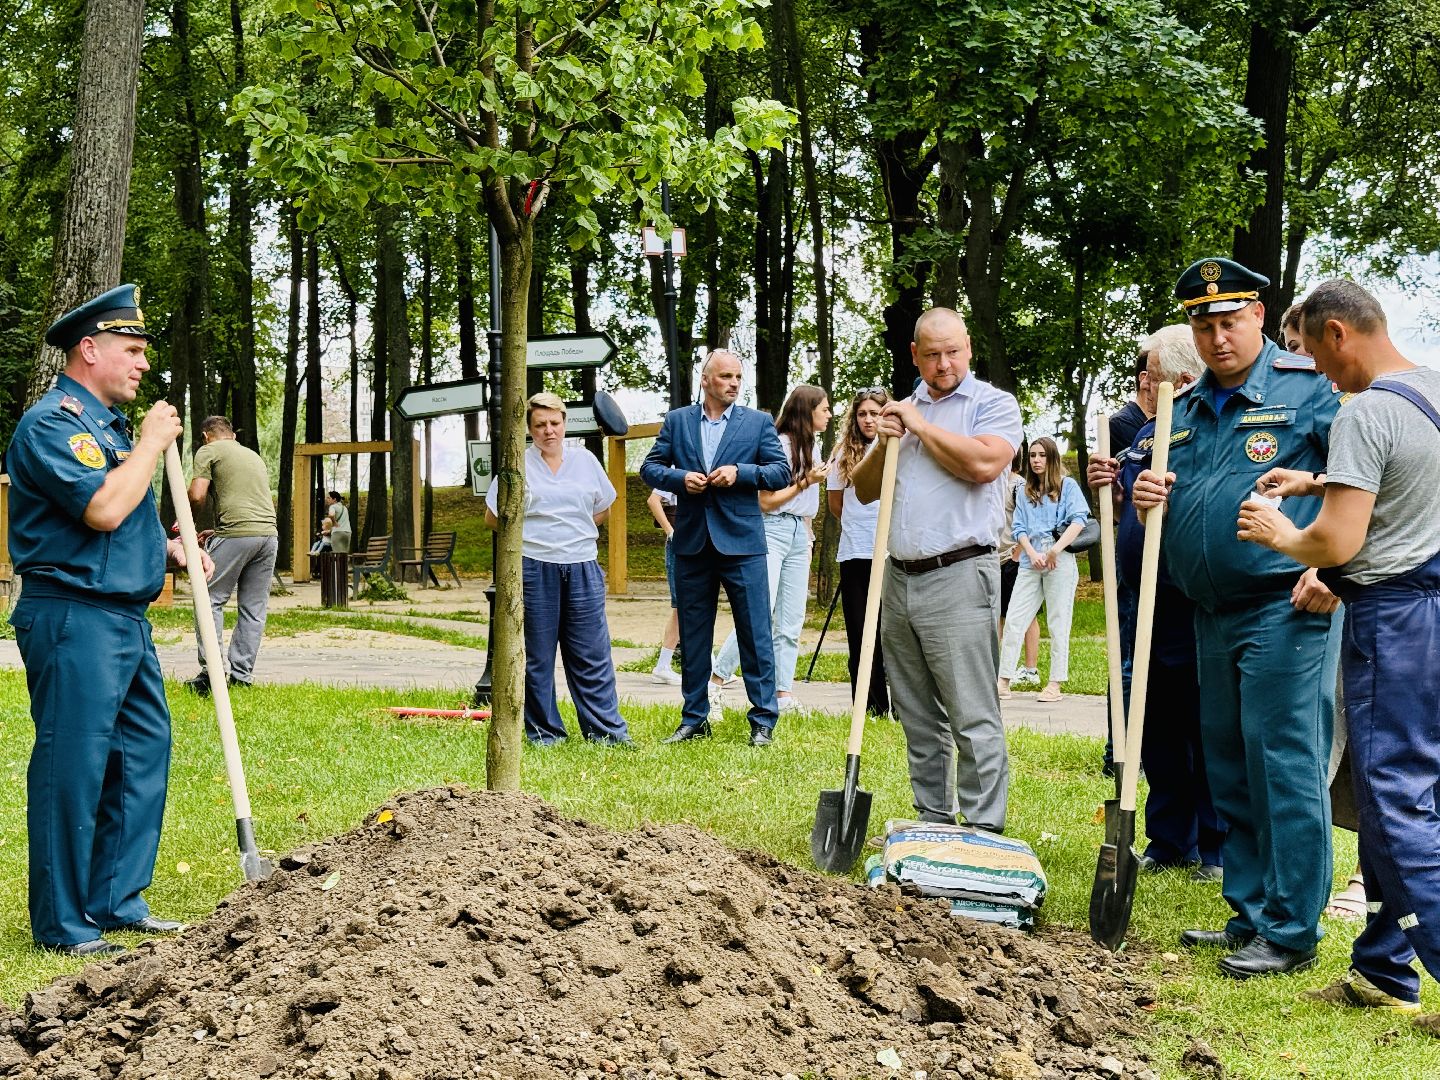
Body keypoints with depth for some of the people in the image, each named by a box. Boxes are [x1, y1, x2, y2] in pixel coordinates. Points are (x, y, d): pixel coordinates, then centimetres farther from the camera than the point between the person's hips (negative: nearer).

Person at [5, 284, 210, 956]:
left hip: (127, 620, 10)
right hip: (74, 619, -10)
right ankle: (62, 925, 2)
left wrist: (167, 547, 13)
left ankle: (115, 901, 21)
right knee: (72, 768, -5)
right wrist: (153, 442, -12)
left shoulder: (109, 424, 19)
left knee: (145, 750, 12)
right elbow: (103, 509, -25)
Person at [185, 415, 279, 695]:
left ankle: (211, 672, -7)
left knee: (212, 600, 2)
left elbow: (197, 496, -5)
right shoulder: (254, 455, 27)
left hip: (236, 533, -6)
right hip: (269, 533, 6)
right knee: (254, 608, 8)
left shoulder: (208, 451, 6)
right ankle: (242, 675, 7)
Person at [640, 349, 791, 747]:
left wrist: (740, 472, -15)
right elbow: (650, 467, 9)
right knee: (693, 637, 9)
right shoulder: (676, 421, 9)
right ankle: (694, 720, 18)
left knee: (755, 634, -2)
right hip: (692, 543, 2)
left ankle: (763, 721, 5)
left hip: (742, 543, -2)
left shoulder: (758, 422, 5)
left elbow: (782, 472, 0)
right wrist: (679, 478, -10)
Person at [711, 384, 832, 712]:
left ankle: (784, 693, 7)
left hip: (800, 534, 8)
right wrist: (806, 481, -15)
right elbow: (766, 501, -12)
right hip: (773, 529, -8)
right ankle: (716, 679, -8)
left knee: (791, 621, 5)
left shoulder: (812, 446, 15)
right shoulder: (780, 445, -10)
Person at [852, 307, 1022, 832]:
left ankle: (984, 833, -7)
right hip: (899, 578, 7)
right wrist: (883, 445, 0)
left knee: (973, 719, -9)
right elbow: (864, 492, 19)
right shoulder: (902, 410, 18)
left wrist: (921, 427, -8)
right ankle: (933, 823, 19)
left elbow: (983, 463, -19)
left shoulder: (993, 404, 0)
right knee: (918, 718, 11)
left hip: (958, 577, -7)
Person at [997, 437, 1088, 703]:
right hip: (1030, 562, 4)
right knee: (1014, 621, -3)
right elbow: (1019, 528, 10)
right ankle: (1004, 681, -1)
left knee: (1058, 624, -2)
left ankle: (1055, 684, 0)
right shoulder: (1025, 492, 18)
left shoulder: (1067, 486, 7)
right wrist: (1032, 554, -8)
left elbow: (1078, 520, -6)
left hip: (1060, 562, -4)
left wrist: (1055, 549, -16)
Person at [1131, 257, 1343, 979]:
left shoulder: (1310, 389, -5)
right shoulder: (1186, 410, 16)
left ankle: (1290, 932, -2)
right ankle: (1249, 914, 22)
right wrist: (1145, 500, 1)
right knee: (1229, 774, 12)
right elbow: (1172, 507, 24)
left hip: (1287, 612, -8)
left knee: (1286, 769, -7)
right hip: (1212, 616, 8)